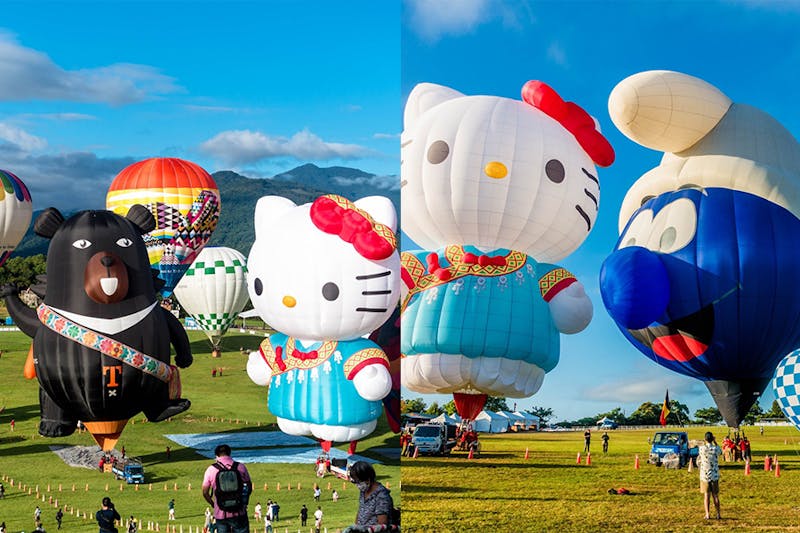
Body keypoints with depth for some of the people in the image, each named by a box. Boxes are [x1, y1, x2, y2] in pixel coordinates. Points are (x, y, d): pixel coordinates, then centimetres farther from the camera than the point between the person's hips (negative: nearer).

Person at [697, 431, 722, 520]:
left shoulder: (702, 448, -11)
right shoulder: (716, 448, -7)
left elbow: (698, 462, 0)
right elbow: (720, 452, 18)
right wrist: (715, 442, 14)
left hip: (704, 476, -1)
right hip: (715, 476, 1)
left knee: (706, 495, 5)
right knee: (715, 495, 11)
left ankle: (707, 514, 0)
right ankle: (718, 514, 12)